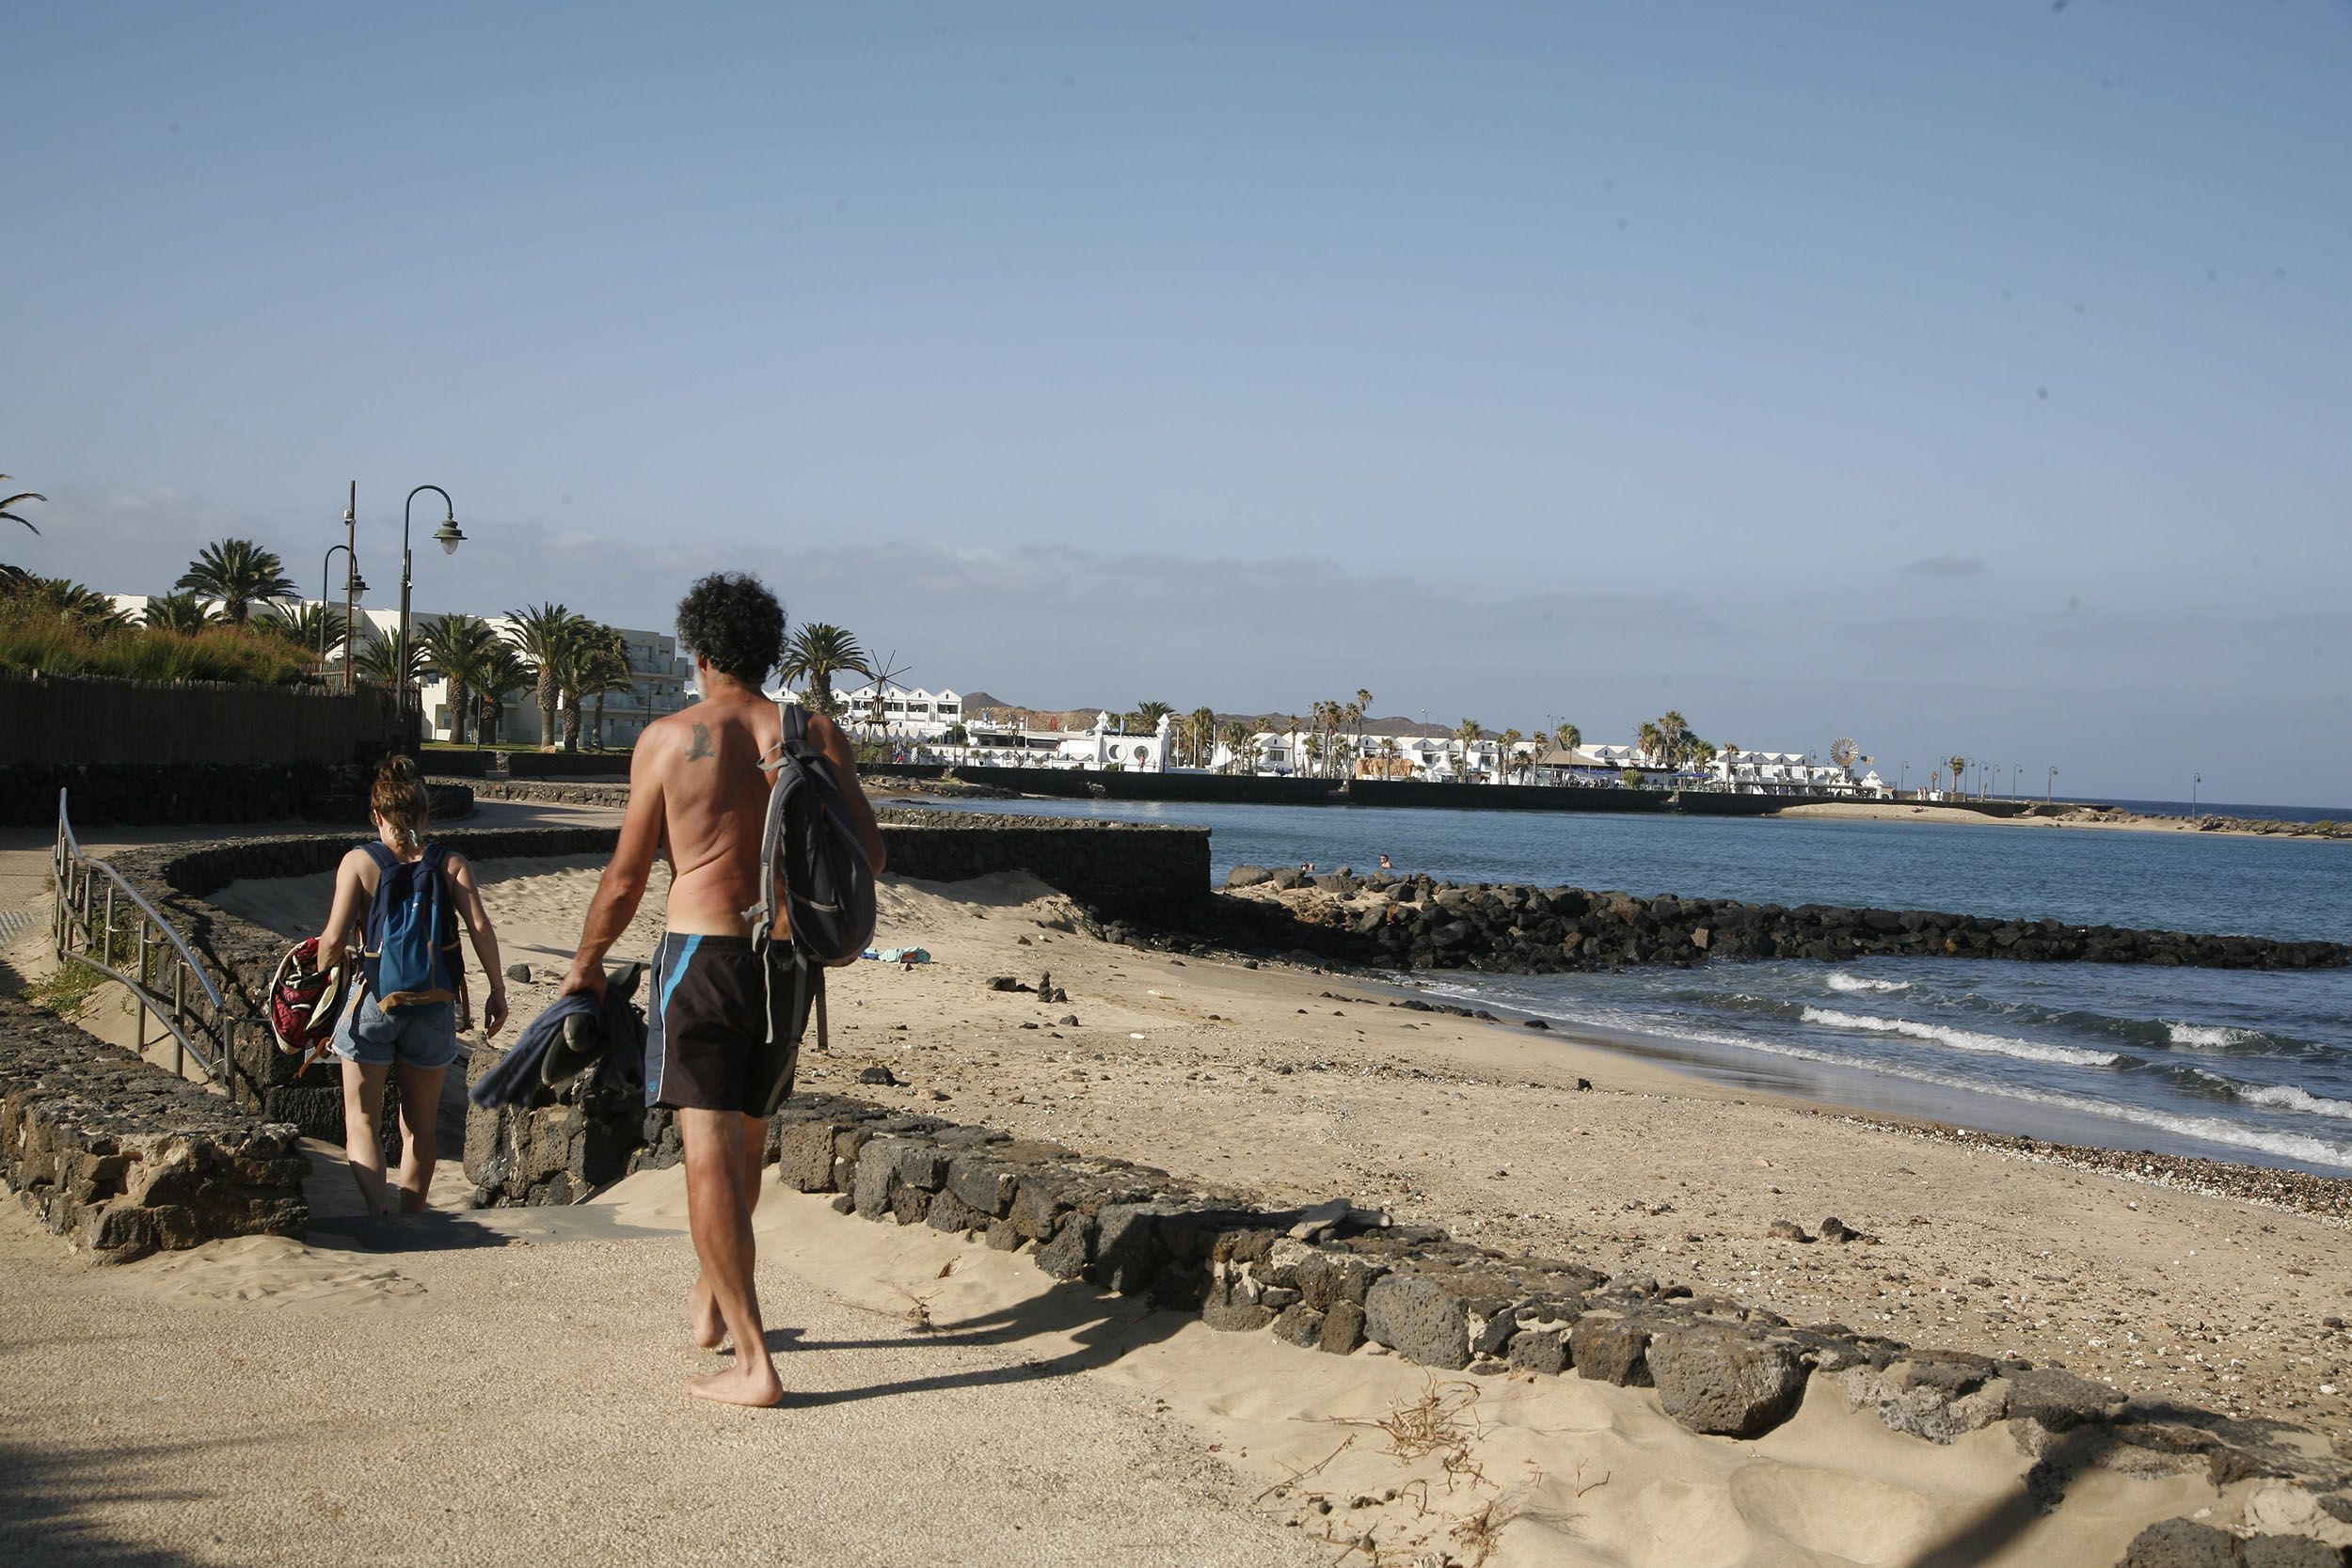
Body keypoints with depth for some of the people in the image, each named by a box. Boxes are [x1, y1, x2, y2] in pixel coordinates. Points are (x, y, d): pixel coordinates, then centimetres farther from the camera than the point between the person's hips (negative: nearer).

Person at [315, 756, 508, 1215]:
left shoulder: (358, 861, -5)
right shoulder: (450, 863, 0)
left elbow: (333, 941, -11)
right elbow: (480, 928, -10)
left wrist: (325, 963, 10)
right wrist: (497, 991, -2)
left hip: (373, 1000, -2)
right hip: (434, 1005, 2)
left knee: (362, 1123, 7)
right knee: (420, 1128, 17)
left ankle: (379, 1215, -11)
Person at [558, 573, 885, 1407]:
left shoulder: (668, 738, -2)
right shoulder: (816, 735, 3)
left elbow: (625, 876, 2)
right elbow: (869, 852, 3)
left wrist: (587, 962, 17)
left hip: (701, 955, -4)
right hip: (788, 961, 4)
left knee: (710, 1152, -5)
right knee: (746, 1133, 23)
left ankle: (754, 1362, -10)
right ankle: (711, 1298, 41)